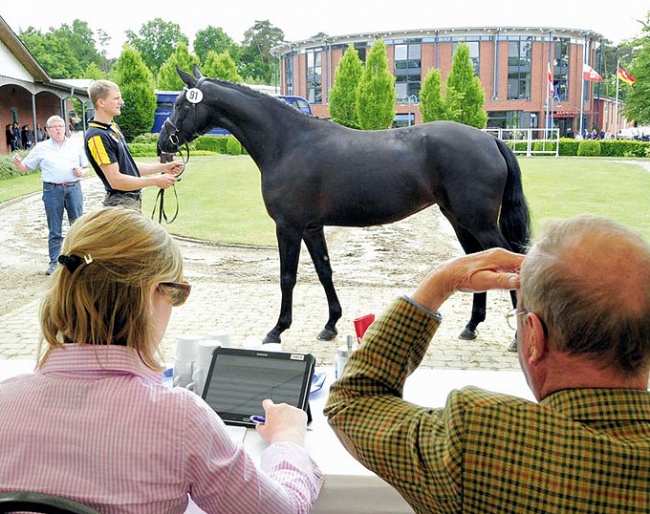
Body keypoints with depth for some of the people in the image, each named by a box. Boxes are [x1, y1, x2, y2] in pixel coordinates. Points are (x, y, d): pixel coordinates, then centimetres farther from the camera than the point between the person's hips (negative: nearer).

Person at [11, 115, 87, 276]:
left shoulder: (75, 146, 11)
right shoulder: (41, 148, 8)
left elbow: (86, 167, 17)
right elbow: (25, 167, 9)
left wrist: (82, 172, -5)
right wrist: (18, 163, -12)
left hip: (74, 188, 1)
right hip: (52, 190, -1)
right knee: (54, 230, 3)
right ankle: (54, 262, 11)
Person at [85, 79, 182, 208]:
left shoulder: (113, 127, 12)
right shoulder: (97, 136, -19)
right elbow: (116, 180, -23)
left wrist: (163, 167, 9)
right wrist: (155, 181, -18)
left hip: (133, 200, 10)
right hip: (120, 203, -10)